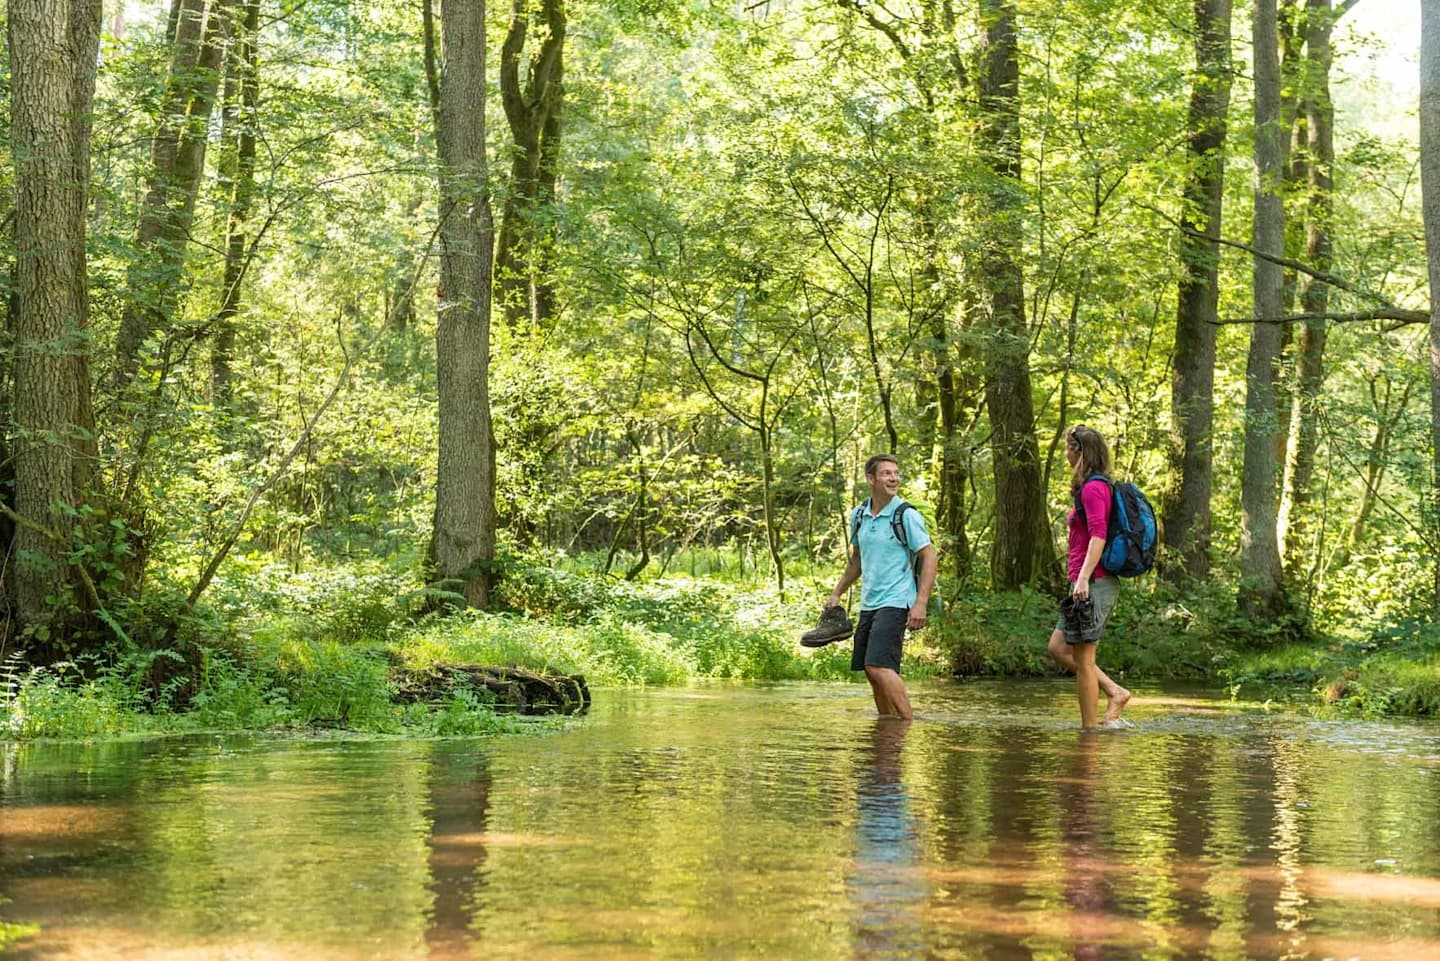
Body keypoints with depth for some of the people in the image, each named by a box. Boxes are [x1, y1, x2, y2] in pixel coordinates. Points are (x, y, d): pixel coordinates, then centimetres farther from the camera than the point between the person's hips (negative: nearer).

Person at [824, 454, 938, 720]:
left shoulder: (907, 515, -9)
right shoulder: (859, 515, 10)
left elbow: (929, 557, -10)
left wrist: (921, 604, -17)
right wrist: (836, 593, 20)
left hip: (895, 603, -7)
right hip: (868, 604, 7)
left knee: (879, 666, -20)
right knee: (873, 672, 9)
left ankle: (910, 724, -15)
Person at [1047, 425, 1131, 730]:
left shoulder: (1093, 488, -12)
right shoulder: (1097, 487, 18)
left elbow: (1098, 536, -21)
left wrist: (1083, 578, -27)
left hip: (1094, 583, -10)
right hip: (1091, 583, 10)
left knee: (1082, 658, -5)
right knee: (1058, 648, 12)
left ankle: (1088, 728, 1)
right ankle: (1114, 692, 10)